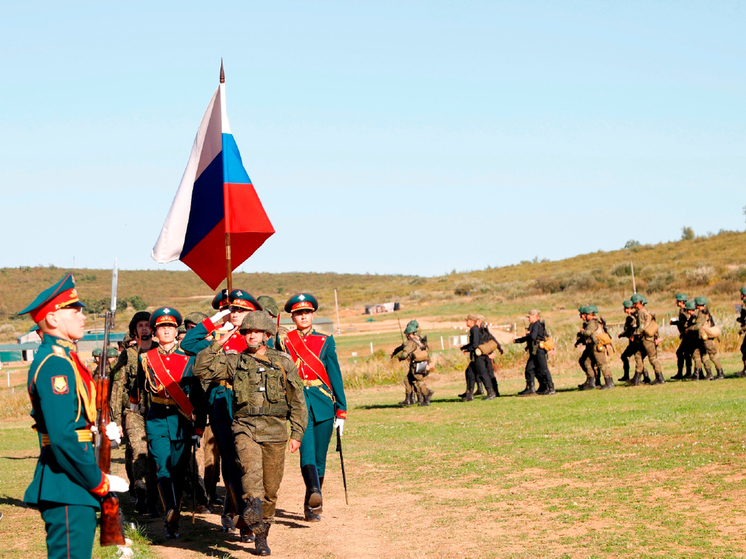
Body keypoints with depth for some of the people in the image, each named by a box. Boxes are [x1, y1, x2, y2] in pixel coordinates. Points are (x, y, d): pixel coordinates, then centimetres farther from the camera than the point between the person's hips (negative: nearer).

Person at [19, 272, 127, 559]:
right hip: (67, 487, -10)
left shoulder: (62, 359, 16)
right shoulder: (55, 365, -17)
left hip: (74, 485, 10)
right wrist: (101, 482, -18)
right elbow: (62, 438, -24)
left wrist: (99, 431, 9)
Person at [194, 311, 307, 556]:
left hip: (275, 430, 1)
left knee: (271, 488, 5)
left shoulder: (283, 362, 8)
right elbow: (201, 369, 1)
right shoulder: (234, 362, 9)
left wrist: (297, 433, 6)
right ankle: (253, 507, -52)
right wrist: (217, 343, -5)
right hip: (245, 428, -1)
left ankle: (261, 535, 19)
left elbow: (297, 401, 10)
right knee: (251, 467, -30)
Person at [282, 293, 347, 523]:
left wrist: (341, 410, 4)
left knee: (320, 456, 4)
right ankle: (314, 494, -38)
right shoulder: (284, 342, 7)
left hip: (323, 403, 2)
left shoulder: (325, 341, 9)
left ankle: (312, 505, 16)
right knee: (307, 450, -21)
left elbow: (335, 376, 8)